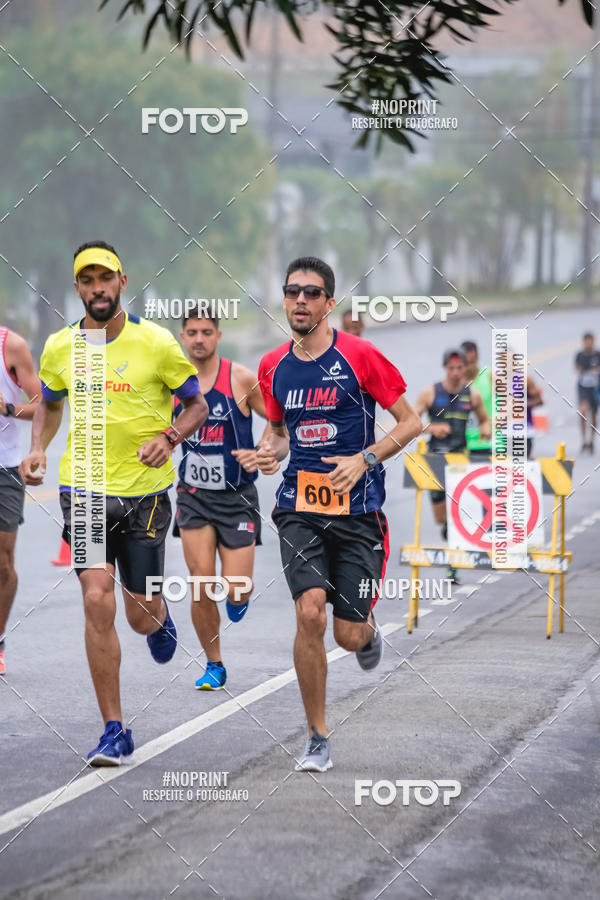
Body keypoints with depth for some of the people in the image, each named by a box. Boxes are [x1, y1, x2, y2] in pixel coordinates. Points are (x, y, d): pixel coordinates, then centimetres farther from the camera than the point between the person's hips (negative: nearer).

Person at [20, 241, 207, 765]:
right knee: (97, 601, -13)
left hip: (145, 492, -1)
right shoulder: (59, 348, 2)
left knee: (142, 615, 6)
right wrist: (39, 449, 3)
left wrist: (168, 437, -15)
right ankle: (115, 732, -5)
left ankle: (161, 619, 48)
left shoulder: (155, 343, -6)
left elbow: (197, 404, 3)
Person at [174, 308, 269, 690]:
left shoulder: (241, 379, -9)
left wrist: (262, 455, -18)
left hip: (237, 497, -2)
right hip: (194, 496, 2)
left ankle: (239, 596, 32)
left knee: (236, 592, -7)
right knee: (202, 588, -7)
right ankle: (214, 665, 11)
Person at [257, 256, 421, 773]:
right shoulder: (273, 368, 6)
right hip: (300, 509, 2)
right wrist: (271, 452, 0)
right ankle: (318, 741, -5)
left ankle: (369, 631, 42)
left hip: (357, 511, -2)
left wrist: (363, 459, -15)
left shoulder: (359, 356, -7)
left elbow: (411, 422, -2)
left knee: (349, 635, 0)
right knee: (310, 613, -17)